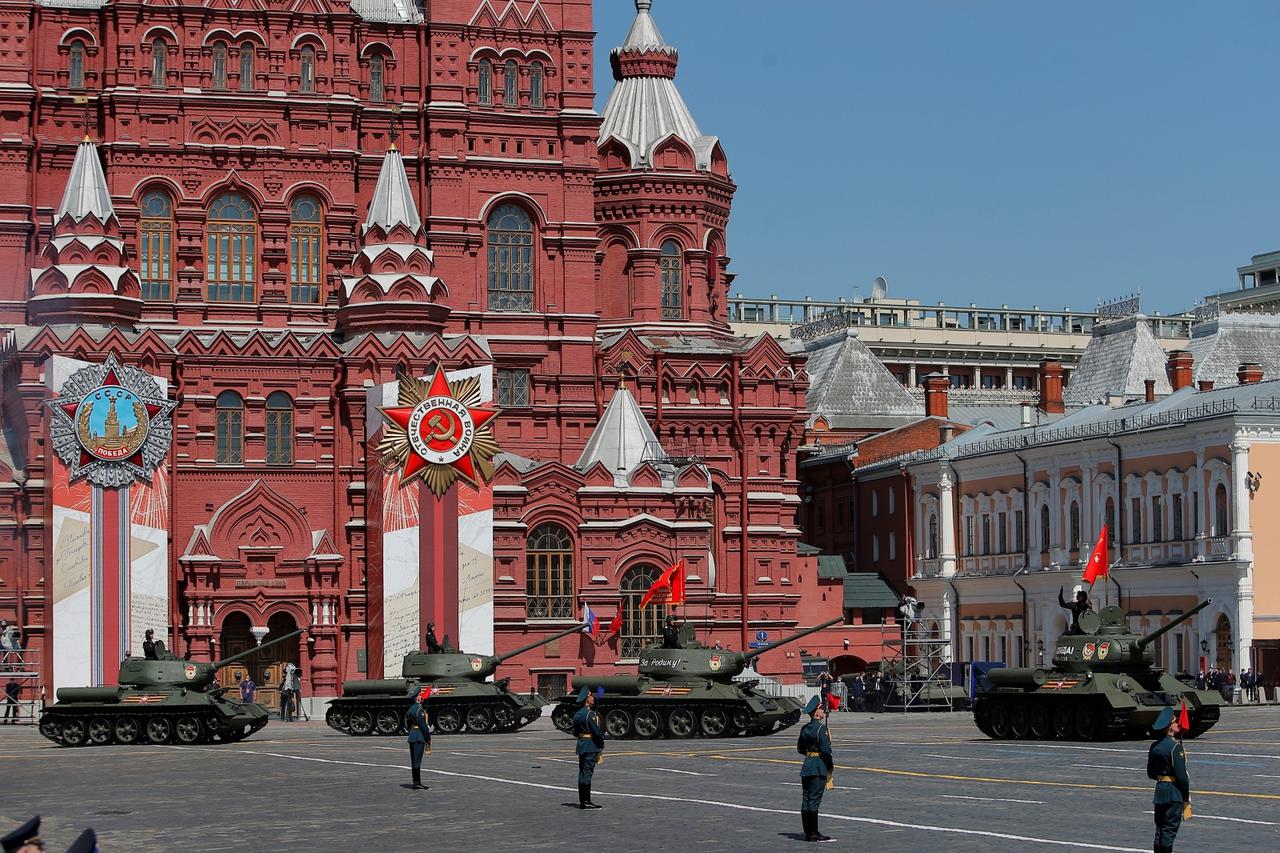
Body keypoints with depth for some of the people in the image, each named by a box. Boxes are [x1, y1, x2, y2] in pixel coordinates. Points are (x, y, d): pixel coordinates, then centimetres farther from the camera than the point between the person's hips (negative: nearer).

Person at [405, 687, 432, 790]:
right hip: (419, 738, -10)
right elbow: (423, 726, -20)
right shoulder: (419, 710, -16)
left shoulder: (412, 708, 15)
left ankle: (417, 783, 17)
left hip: (412, 737, 10)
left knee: (415, 761, 12)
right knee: (417, 761, -8)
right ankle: (417, 783, -8)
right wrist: (428, 739, -12)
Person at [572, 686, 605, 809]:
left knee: (582, 773, 11)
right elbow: (597, 732, -18)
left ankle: (582, 801, 15)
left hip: (581, 745, 9)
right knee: (587, 772, -7)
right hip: (591, 746, -9)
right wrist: (601, 744, -4)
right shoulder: (590, 714, -16)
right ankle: (586, 801, -7)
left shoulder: (577, 714, 11)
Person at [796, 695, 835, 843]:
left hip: (806, 765, 8)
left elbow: (800, 749, 16)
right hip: (819, 767, -8)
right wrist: (831, 765, -5)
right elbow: (826, 749, -18)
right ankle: (813, 833, -3)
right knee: (814, 801, -5)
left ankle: (808, 832, 14)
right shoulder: (821, 728, -14)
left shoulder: (805, 728, 9)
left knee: (806, 800, 9)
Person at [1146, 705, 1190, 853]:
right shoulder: (1175, 747, -17)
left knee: (1160, 829, 13)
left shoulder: (1154, 746, 7)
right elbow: (1181, 775, -18)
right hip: (1174, 792, -7)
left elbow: (1150, 773, 13)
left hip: (1159, 790, 7)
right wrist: (1186, 796, -8)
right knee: (1169, 830, -3)